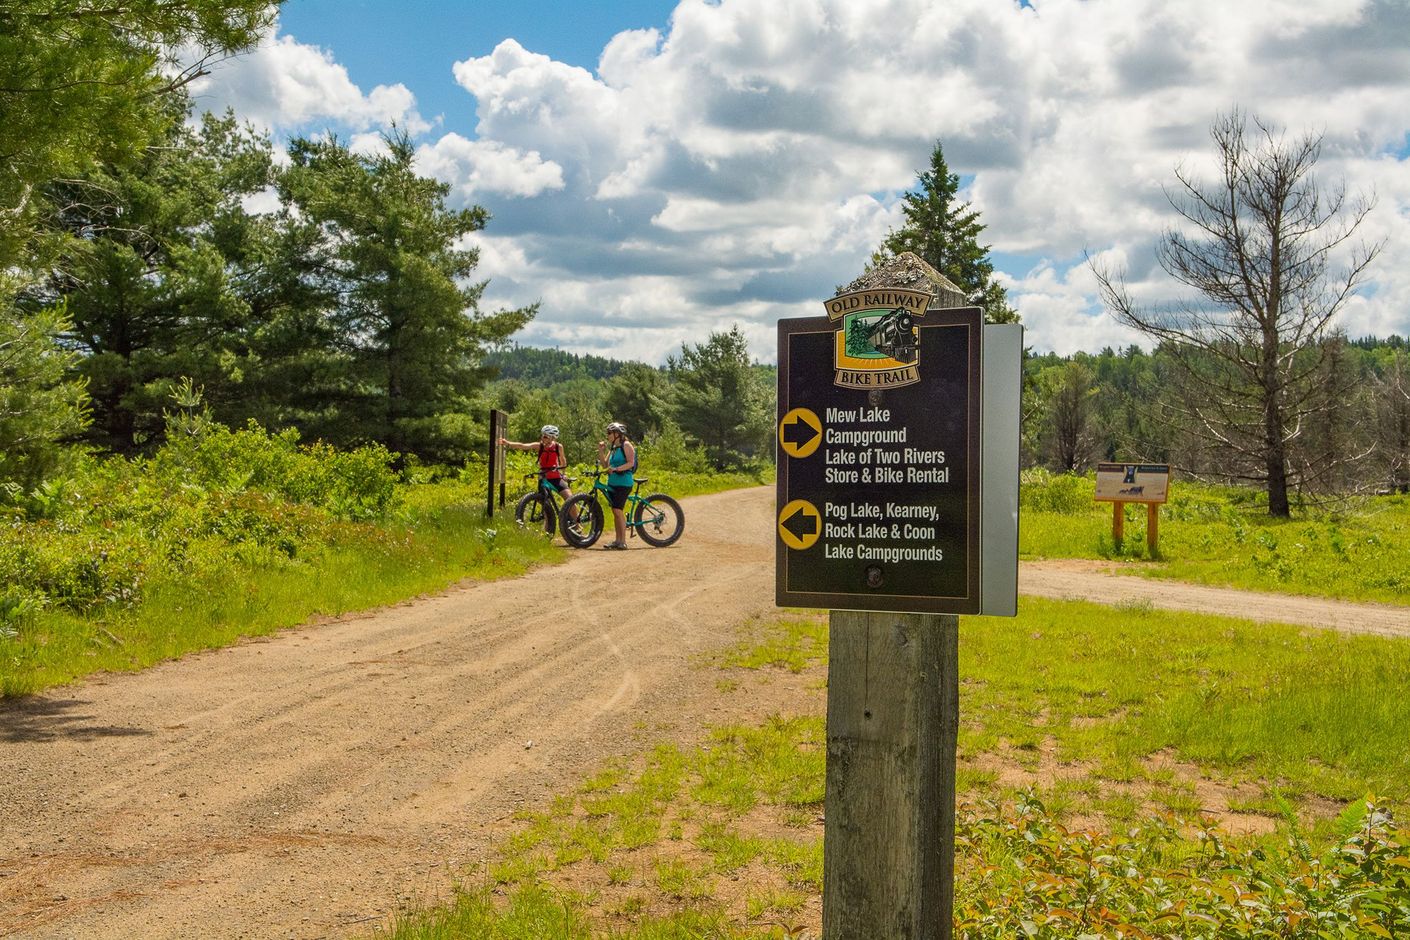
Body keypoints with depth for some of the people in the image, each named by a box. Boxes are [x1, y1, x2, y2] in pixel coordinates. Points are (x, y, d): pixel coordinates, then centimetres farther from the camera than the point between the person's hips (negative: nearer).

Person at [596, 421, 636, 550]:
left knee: (618, 510, -15)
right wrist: (601, 451, 2)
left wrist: (616, 469, -24)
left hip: (623, 482, -8)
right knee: (615, 511, 8)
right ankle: (618, 540, 12)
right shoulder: (613, 448, 18)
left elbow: (631, 463, -15)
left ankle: (623, 541, -12)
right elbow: (605, 464, 13)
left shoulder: (626, 445, -6)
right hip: (612, 483, 8)